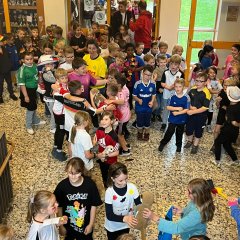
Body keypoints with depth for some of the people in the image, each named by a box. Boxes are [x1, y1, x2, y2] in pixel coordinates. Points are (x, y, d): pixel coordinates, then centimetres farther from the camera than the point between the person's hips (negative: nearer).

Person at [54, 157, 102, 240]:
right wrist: (61, 225, -1)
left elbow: (94, 205, -10)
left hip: (85, 225, 0)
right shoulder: (62, 186, -21)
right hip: (68, 225, 0)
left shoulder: (90, 184, -22)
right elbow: (59, 207, -8)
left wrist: (91, 224, -5)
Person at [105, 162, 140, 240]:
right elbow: (109, 215, -27)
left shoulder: (132, 188, -21)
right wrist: (124, 218, -43)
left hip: (126, 225, 3)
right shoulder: (109, 192, -28)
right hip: (112, 227, -2)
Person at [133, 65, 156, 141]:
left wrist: (152, 101, -14)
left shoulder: (153, 84, -10)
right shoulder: (138, 84, -18)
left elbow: (153, 94, 3)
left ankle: (146, 133, 43)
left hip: (148, 107, 2)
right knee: (139, 121, 14)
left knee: (147, 121, 18)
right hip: (139, 107, -2)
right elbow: (134, 95, -10)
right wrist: (138, 100, -29)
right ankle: (140, 132, 42)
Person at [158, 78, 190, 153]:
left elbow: (186, 110, -15)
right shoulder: (172, 97, -8)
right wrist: (178, 108, -20)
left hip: (181, 120, 0)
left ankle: (179, 146, 35)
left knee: (179, 133, 16)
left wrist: (177, 113, -21)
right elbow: (168, 107, -11)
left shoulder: (186, 98, -12)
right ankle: (162, 143, 17)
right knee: (169, 132, -2)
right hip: (172, 119, 0)